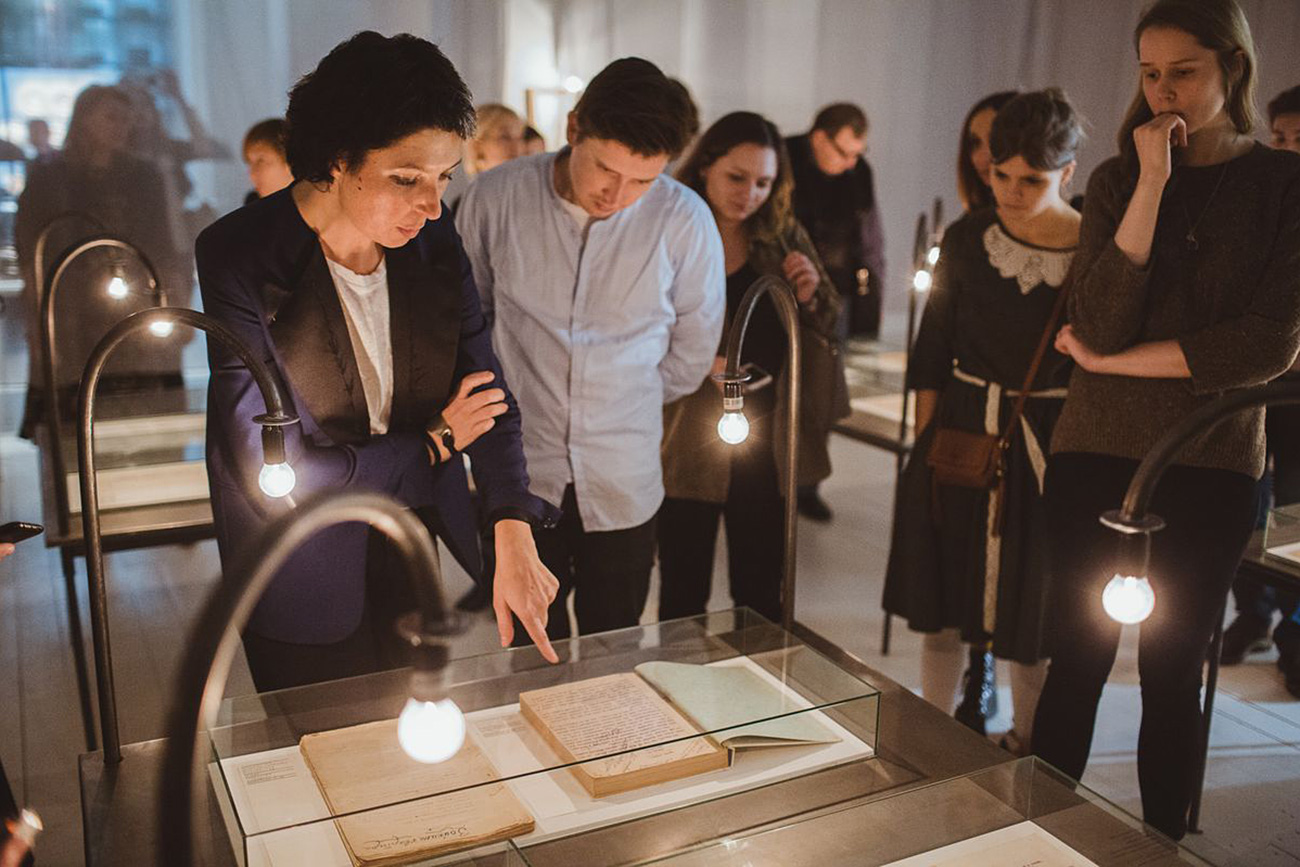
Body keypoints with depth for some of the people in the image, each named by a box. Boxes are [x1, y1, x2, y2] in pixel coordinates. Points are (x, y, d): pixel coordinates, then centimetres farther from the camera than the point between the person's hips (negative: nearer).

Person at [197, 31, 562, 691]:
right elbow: (274, 472, -24)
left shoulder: (432, 241, -8)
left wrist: (513, 538, -21)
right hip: (307, 576, -4)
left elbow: (486, 391, -7)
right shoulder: (239, 257, -22)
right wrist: (434, 443, -15)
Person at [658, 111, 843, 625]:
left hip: (764, 443, 3)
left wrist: (811, 296, -10)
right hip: (687, 445, -3)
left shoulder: (785, 238, 6)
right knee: (683, 601, 9)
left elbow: (828, 335, 11)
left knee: (762, 600, 14)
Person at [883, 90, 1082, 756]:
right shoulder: (967, 238, -1)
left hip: (1048, 439, -2)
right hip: (961, 428, 2)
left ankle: (1026, 742, 32)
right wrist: (923, 441, 2)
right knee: (943, 588, 13)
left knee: (1032, 597, 10)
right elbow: (932, 349, 4)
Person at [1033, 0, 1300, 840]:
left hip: (1211, 464, -1)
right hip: (1097, 454, 1)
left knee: (1173, 673, 9)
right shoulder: (1117, 179, 5)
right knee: (1078, 661, 6)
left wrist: (1112, 362, -10)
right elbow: (1100, 322, -10)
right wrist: (1153, 182, -14)